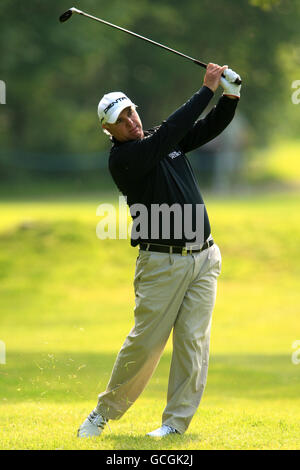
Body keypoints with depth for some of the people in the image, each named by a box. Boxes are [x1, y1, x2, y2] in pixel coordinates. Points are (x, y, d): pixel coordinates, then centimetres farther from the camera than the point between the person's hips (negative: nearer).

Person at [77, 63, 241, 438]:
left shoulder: (167, 142, 12)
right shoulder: (122, 158, -11)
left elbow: (211, 126, 10)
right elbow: (169, 133, -21)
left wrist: (231, 95, -11)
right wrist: (207, 89, -19)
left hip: (204, 258, 5)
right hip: (162, 263, -5)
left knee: (193, 341, -1)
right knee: (145, 341, -4)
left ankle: (176, 422, 3)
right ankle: (105, 412, 13)